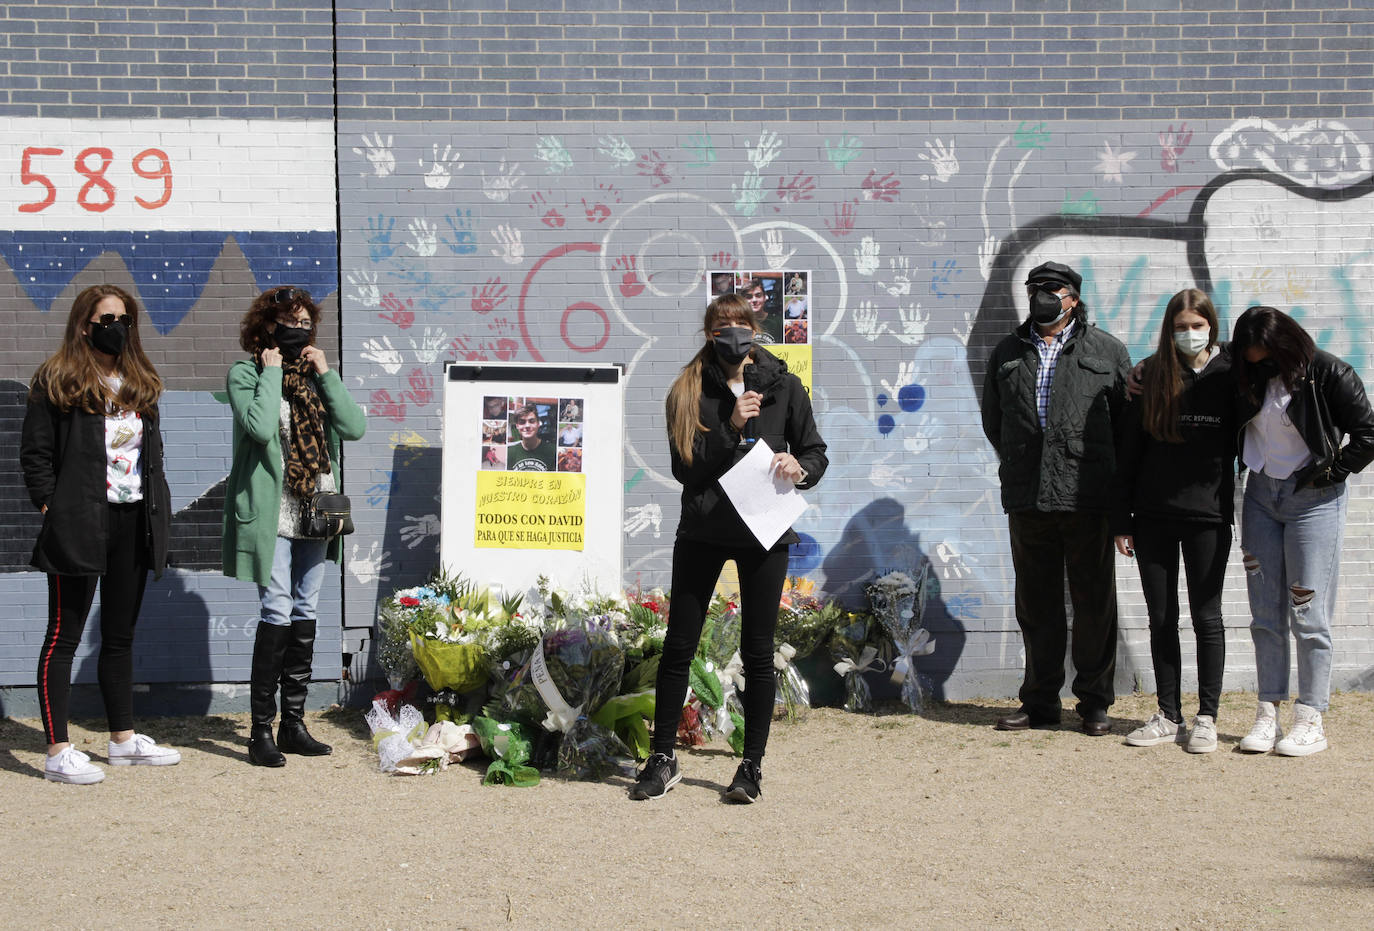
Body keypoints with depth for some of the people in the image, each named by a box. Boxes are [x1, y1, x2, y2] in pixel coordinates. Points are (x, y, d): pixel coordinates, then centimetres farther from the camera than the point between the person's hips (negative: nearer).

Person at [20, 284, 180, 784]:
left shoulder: (140, 383, 15)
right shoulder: (57, 382, -4)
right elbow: (34, 453, -5)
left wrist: (155, 509, 10)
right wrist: (52, 508, -12)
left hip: (133, 523, 7)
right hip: (80, 526, -7)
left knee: (121, 635, 14)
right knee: (64, 636, -2)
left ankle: (123, 739, 23)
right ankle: (58, 751, 0)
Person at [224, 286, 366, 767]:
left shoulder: (314, 373, 14)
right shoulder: (245, 373, -2)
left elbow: (354, 427, 0)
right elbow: (260, 426, -21)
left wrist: (326, 374, -3)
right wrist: (272, 373, -11)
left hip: (316, 507, 6)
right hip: (272, 510, -6)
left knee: (306, 613, 8)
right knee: (277, 612, -11)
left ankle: (293, 723, 16)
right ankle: (261, 730, -5)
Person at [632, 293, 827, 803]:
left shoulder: (784, 386, 3)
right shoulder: (689, 391, 1)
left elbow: (816, 452, 10)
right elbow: (684, 467, -7)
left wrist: (800, 469, -12)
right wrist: (730, 427, -18)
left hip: (764, 532, 0)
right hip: (702, 530, 0)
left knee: (757, 651, 4)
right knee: (678, 647, 4)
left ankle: (752, 765, 15)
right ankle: (663, 759, 16)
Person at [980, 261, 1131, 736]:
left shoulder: (1107, 350, 6)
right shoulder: (1008, 353, 14)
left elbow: (1129, 421, 6)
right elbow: (993, 421, 22)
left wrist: (1107, 475, 4)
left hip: (1088, 500, -3)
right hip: (1027, 500, 3)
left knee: (1094, 603, 3)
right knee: (1035, 603, 9)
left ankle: (1095, 702, 13)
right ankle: (1040, 701, 19)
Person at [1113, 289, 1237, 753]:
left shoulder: (1230, 375, -2)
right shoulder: (1151, 375, 2)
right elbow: (1128, 450, 3)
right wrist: (1121, 519, 0)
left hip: (1208, 517, -2)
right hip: (1153, 517, 2)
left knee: (1206, 617, 4)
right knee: (1161, 619, 8)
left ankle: (1206, 719, 12)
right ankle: (1168, 717, 17)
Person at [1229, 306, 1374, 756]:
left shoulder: (1329, 375, -11)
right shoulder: (1248, 377, 3)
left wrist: (1329, 472, -7)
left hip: (1313, 499, -5)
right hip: (1261, 495, 5)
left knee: (1308, 614, -5)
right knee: (1265, 613, 5)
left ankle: (1310, 720, 3)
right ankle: (1268, 713, 11)